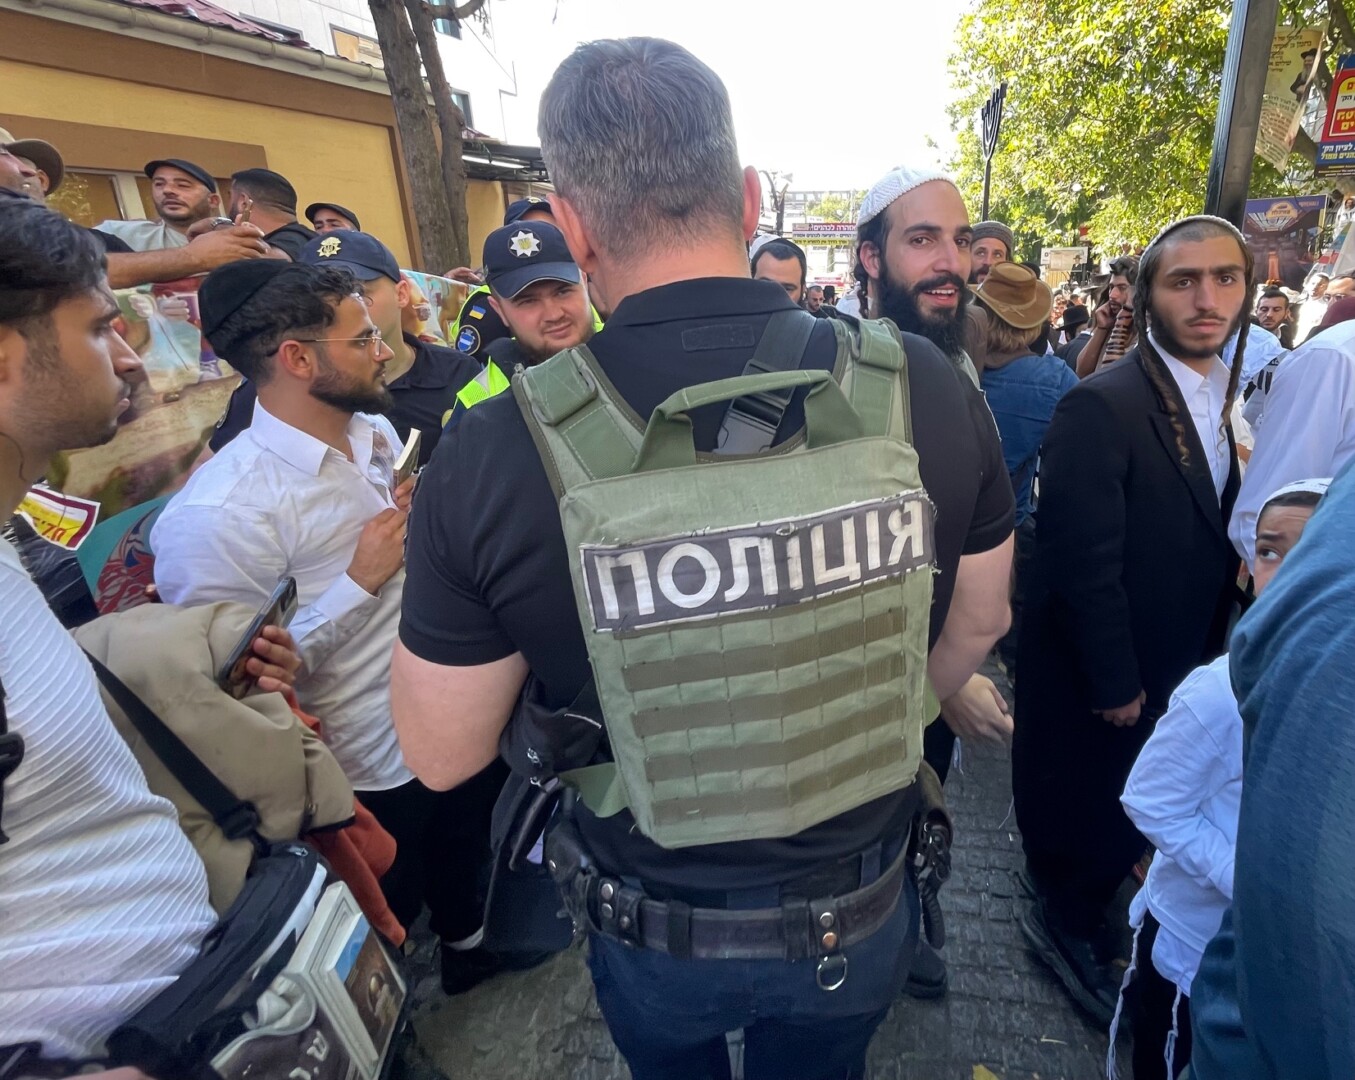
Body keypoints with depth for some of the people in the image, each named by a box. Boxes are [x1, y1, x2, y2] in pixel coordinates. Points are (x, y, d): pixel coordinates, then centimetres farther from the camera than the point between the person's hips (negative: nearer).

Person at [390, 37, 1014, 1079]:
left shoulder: (486, 455, -29)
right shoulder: (929, 387, -21)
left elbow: (442, 753, -15)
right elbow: (979, 623, -3)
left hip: (649, 933, -1)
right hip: (858, 914, 2)